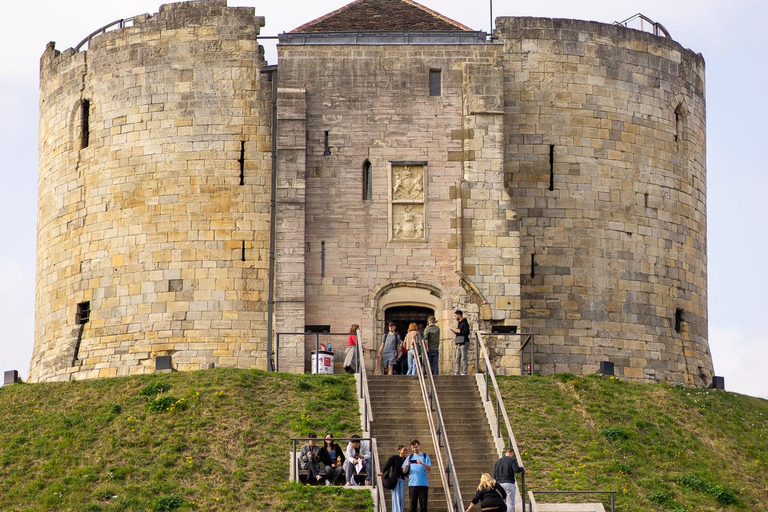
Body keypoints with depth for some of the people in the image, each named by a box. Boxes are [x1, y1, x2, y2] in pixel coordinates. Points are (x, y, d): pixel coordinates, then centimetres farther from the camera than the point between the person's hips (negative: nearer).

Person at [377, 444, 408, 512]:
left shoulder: (406, 460, 11)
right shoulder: (394, 457, -2)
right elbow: (387, 465, -14)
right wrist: (382, 472, -29)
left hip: (402, 480, 5)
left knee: (402, 498, 1)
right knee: (396, 497, -11)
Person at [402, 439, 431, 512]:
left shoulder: (425, 456, 9)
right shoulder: (410, 457, 13)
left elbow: (429, 468, -5)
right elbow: (404, 471, 8)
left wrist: (422, 463, -23)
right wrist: (406, 465, -15)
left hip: (423, 484, -1)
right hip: (412, 484, 1)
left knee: (423, 505, -3)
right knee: (413, 504, -2)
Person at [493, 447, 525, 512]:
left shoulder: (498, 461, 16)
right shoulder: (512, 460, -1)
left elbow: (494, 476, 15)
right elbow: (516, 469, -16)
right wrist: (522, 469, 3)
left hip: (499, 484, 5)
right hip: (509, 484, -5)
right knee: (510, 504, -6)